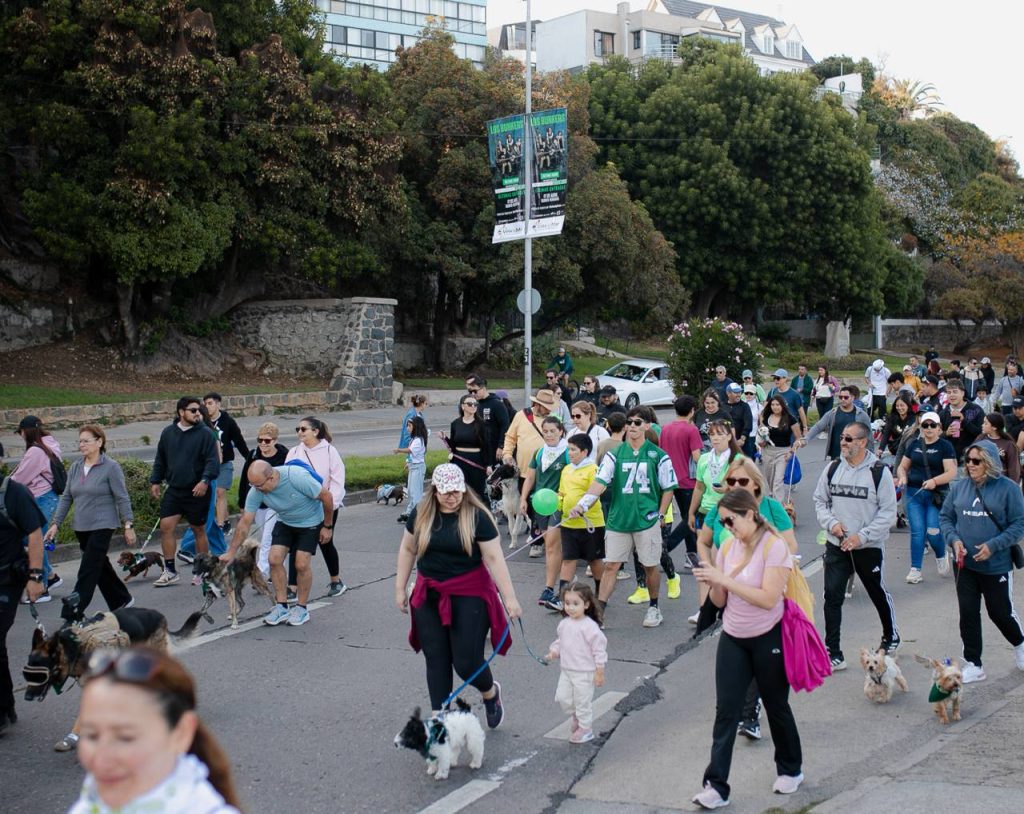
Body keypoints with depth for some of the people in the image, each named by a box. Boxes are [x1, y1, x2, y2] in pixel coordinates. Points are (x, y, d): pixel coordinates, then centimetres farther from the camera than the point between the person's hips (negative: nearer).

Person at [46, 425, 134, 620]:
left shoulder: (111, 467, -9)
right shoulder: (75, 468, 7)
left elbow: (122, 498, -9)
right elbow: (66, 498, 11)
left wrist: (128, 525, -11)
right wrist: (55, 523, 5)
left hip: (102, 526, -7)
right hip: (82, 527, 7)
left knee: (88, 570, -9)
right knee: (100, 567, 16)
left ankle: (73, 615, -8)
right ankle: (122, 600, 32)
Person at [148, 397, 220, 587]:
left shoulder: (205, 434, -7)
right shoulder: (168, 433, 5)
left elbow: (213, 461, -12)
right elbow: (160, 460, 16)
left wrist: (205, 480, -25)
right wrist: (155, 481, 12)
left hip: (197, 492, -3)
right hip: (174, 490, 3)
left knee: (199, 530, 8)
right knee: (166, 527, -4)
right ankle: (170, 571, 3)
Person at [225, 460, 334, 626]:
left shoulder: (298, 477, -37)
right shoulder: (256, 492, -22)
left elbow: (326, 496, -24)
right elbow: (245, 522, -14)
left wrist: (328, 527, -14)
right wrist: (230, 553, -14)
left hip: (310, 522, -4)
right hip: (285, 523, 4)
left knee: (302, 564, -13)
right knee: (274, 559, -10)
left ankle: (301, 609, 5)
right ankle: (282, 607, 3)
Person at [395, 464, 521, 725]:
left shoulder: (476, 517, -10)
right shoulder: (420, 515, 1)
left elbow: (494, 558, -11)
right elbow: (408, 550, 12)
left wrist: (509, 597, -13)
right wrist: (400, 588, 11)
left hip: (468, 595, -4)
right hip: (429, 596, 4)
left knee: (467, 662, -3)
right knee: (436, 660, 6)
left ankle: (491, 693, 29)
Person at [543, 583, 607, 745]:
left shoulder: (589, 626, -19)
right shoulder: (564, 624, 2)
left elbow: (599, 648, -15)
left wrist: (599, 671, -13)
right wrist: (554, 651, -3)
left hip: (585, 672, -6)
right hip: (567, 670, 6)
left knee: (582, 701, 3)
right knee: (562, 697, 7)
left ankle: (585, 729, 21)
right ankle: (575, 716, 34)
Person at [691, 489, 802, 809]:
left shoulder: (774, 547, -16)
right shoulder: (728, 548, 3)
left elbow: (768, 598, -25)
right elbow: (719, 601, 7)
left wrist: (724, 579, -26)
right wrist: (712, 583, -15)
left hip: (767, 639, -5)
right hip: (732, 639, 5)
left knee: (776, 707, 12)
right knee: (725, 711, -1)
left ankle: (791, 770, 34)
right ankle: (716, 785, -1)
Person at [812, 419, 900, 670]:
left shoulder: (879, 472, -10)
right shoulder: (833, 468, 2)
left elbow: (888, 512, -9)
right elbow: (820, 501, 11)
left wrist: (861, 536, -17)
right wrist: (831, 523, -8)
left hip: (870, 547, -2)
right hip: (836, 546, 3)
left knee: (879, 594, 16)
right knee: (832, 597, -5)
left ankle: (891, 637, 42)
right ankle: (833, 654, 1)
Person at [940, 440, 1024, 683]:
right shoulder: (959, 487, 2)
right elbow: (946, 516, 11)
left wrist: (993, 546, -18)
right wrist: (954, 539, -8)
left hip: (996, 565, -3)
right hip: (964, 564, 3)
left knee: (1000, 612, 9)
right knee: (968, 613, 3)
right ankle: (973, 665, 13)